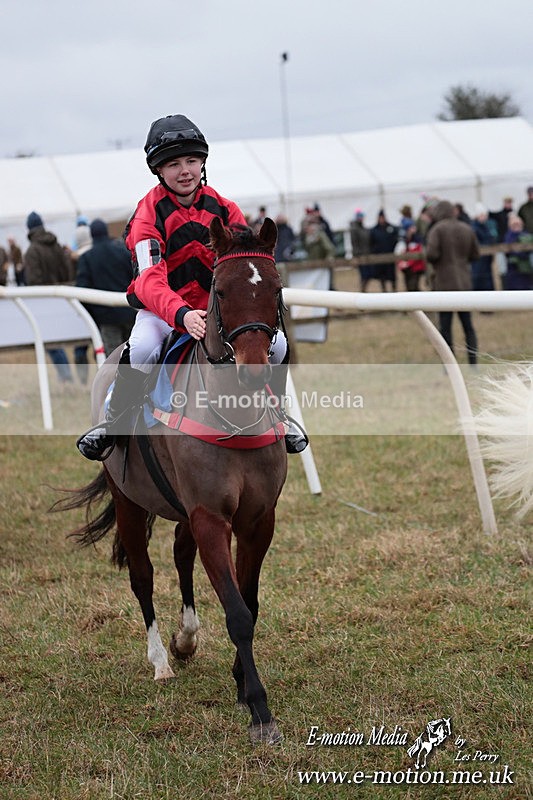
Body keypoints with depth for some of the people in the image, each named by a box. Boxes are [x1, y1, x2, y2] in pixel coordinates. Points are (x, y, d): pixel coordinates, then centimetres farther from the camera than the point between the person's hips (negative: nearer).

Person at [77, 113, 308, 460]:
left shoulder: (224, 209, -1)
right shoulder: (148, 216, -14)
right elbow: (150, 280, -29)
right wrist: (182, 315, -48)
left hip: (217, 307, 3)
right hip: (161, 311, -3)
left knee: (275, 343, -16)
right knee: (142, 348, -35)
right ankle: (113, 421, -11)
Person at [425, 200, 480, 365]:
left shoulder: (437, 229, -9)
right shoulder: (467, 229, 7)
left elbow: (431, 254, -19)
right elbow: (475, 254, 11)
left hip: (444, 284, -5)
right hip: (464, 283, 5)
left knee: (445, 327, 1)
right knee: (468, 326, 11)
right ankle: (473, 363, 8)